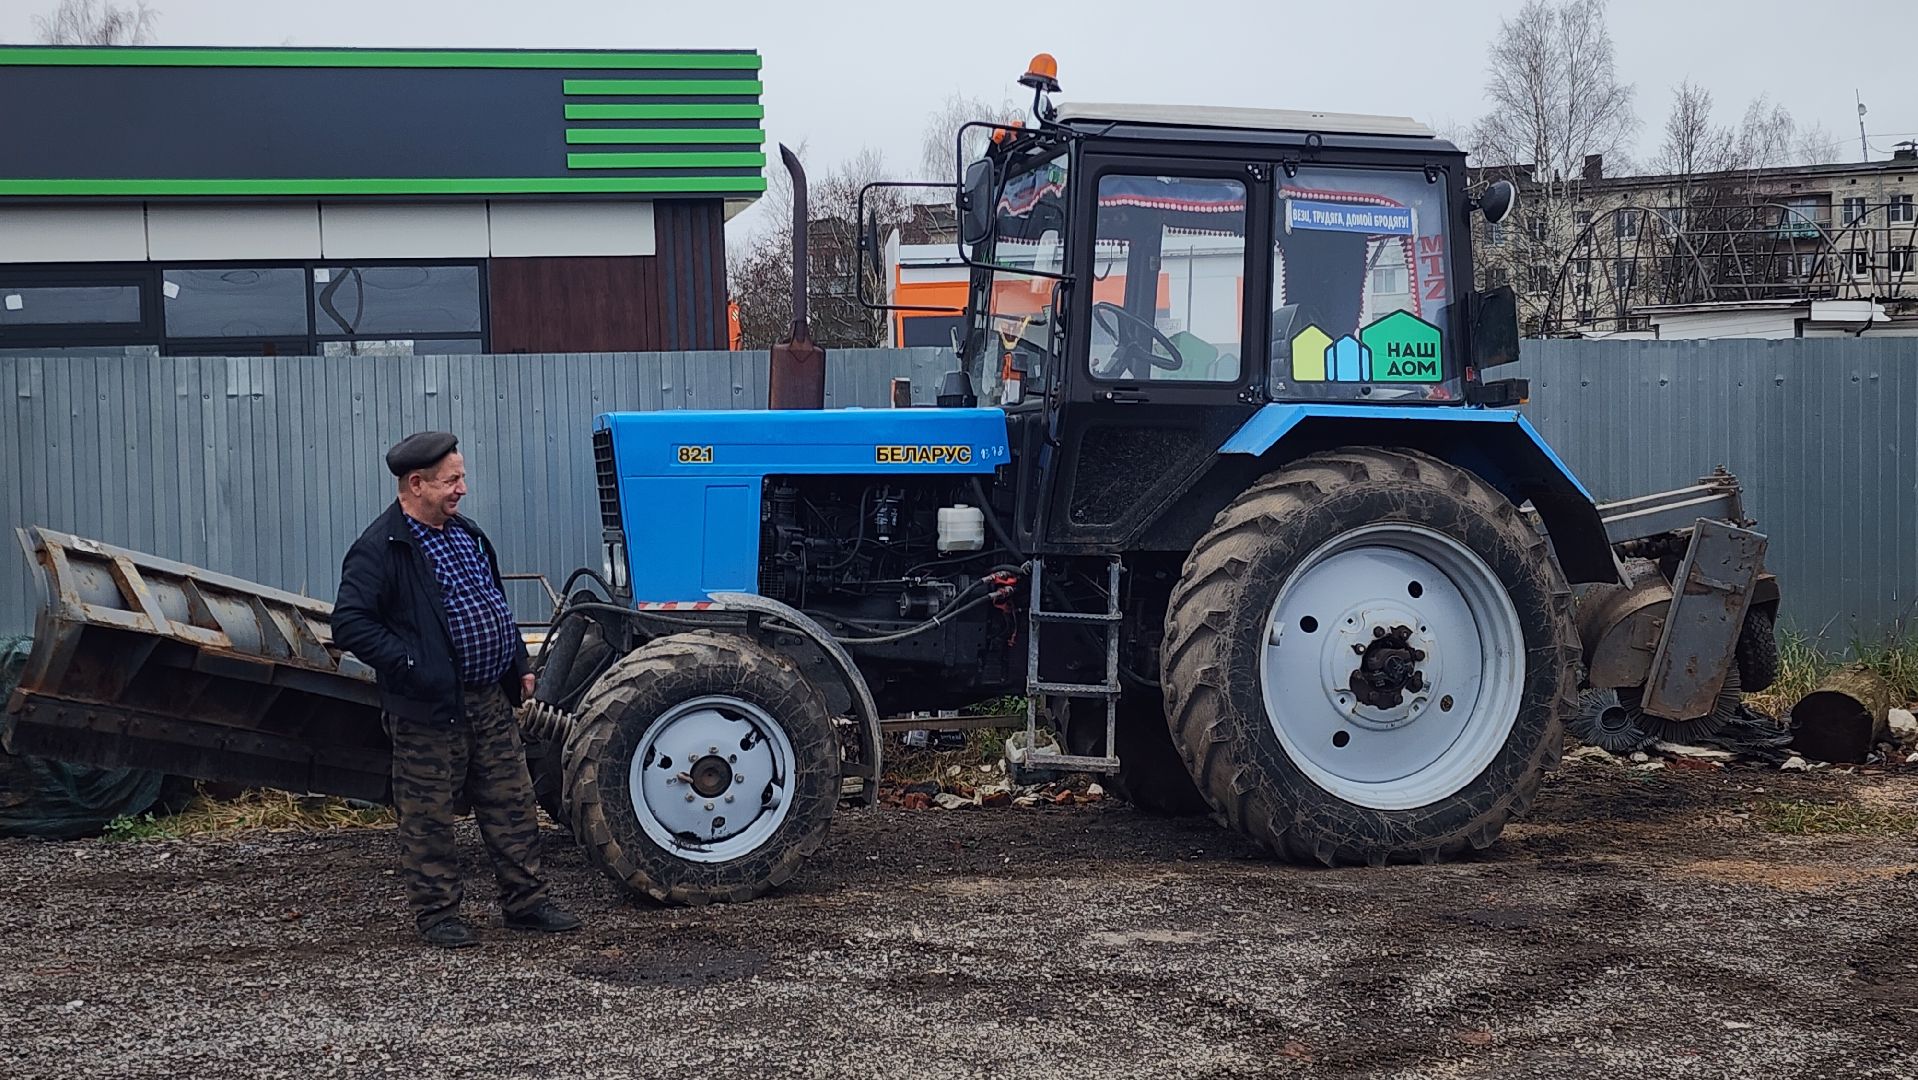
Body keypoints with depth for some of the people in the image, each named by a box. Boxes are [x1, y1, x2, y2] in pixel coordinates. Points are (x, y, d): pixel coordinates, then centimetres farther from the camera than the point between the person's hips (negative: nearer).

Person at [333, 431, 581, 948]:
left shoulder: (467, 535, 14)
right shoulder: (379, 550, -13)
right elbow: (350, 624, -20)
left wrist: (519, 665, 19)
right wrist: (409, 665, -23)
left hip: (490, 699, 8)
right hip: (429, 709, -8)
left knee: (511, 803, 12)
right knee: (428, 817, 3)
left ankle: (526, 901, 22)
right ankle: (437, 914, 15)